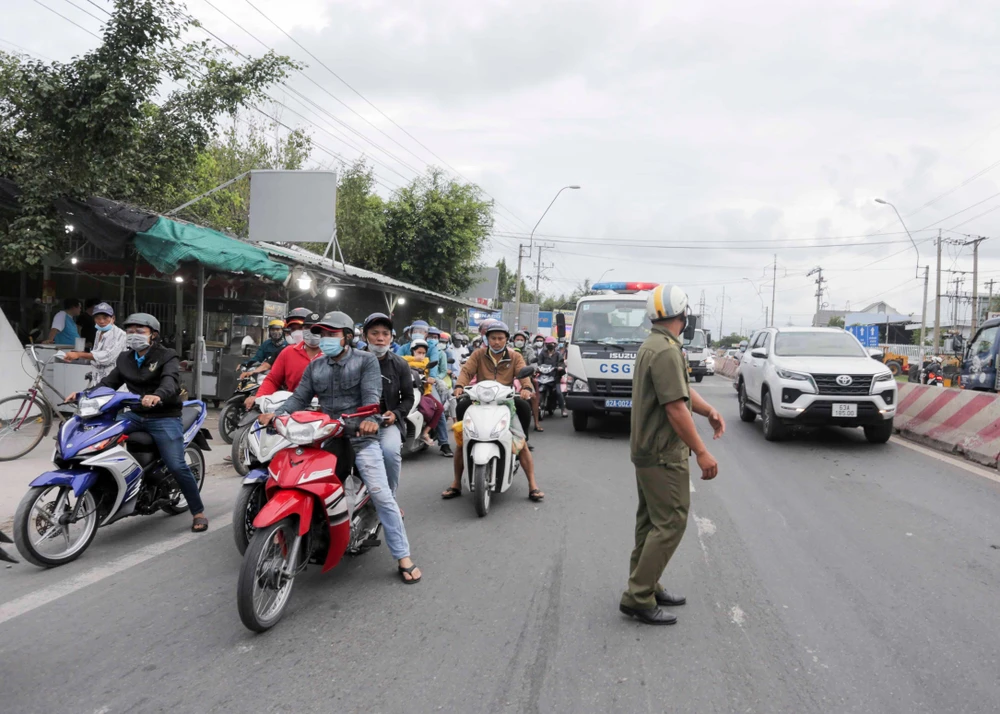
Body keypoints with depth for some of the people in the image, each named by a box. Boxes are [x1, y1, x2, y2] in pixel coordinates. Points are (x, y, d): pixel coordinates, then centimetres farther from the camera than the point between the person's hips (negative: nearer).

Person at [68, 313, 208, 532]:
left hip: (164, 417, -6)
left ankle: (198, 512, -3)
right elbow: (108, 383, 11)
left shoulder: (167, 357, -7)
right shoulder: (124, 359, 14)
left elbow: (170, 381, -26)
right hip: (135, 415, 6)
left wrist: (158, 395, -48)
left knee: (176, 466, -16)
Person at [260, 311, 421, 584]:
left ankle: (403, 557, -5)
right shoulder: (315, 366, 16)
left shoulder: (366, 360, 2)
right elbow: (300, 397, 9)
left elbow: (372, 394, -14)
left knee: (381, 495, -11)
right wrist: (277, 414, -11)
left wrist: (370, 419, -34)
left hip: (360, 437, -4)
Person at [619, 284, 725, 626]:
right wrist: (701, 452, -22)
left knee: (651, 521, 16)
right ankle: (638, 597, -2)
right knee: (670, 524, -6)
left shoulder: (651, 346, 13)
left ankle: (645, 587, 26)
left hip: (647, 451, 11)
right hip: (663, 455, -11)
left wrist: (709, 410, 1)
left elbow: (682, 390, 16)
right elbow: (675, 408, -25)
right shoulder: (666, 351, -21)